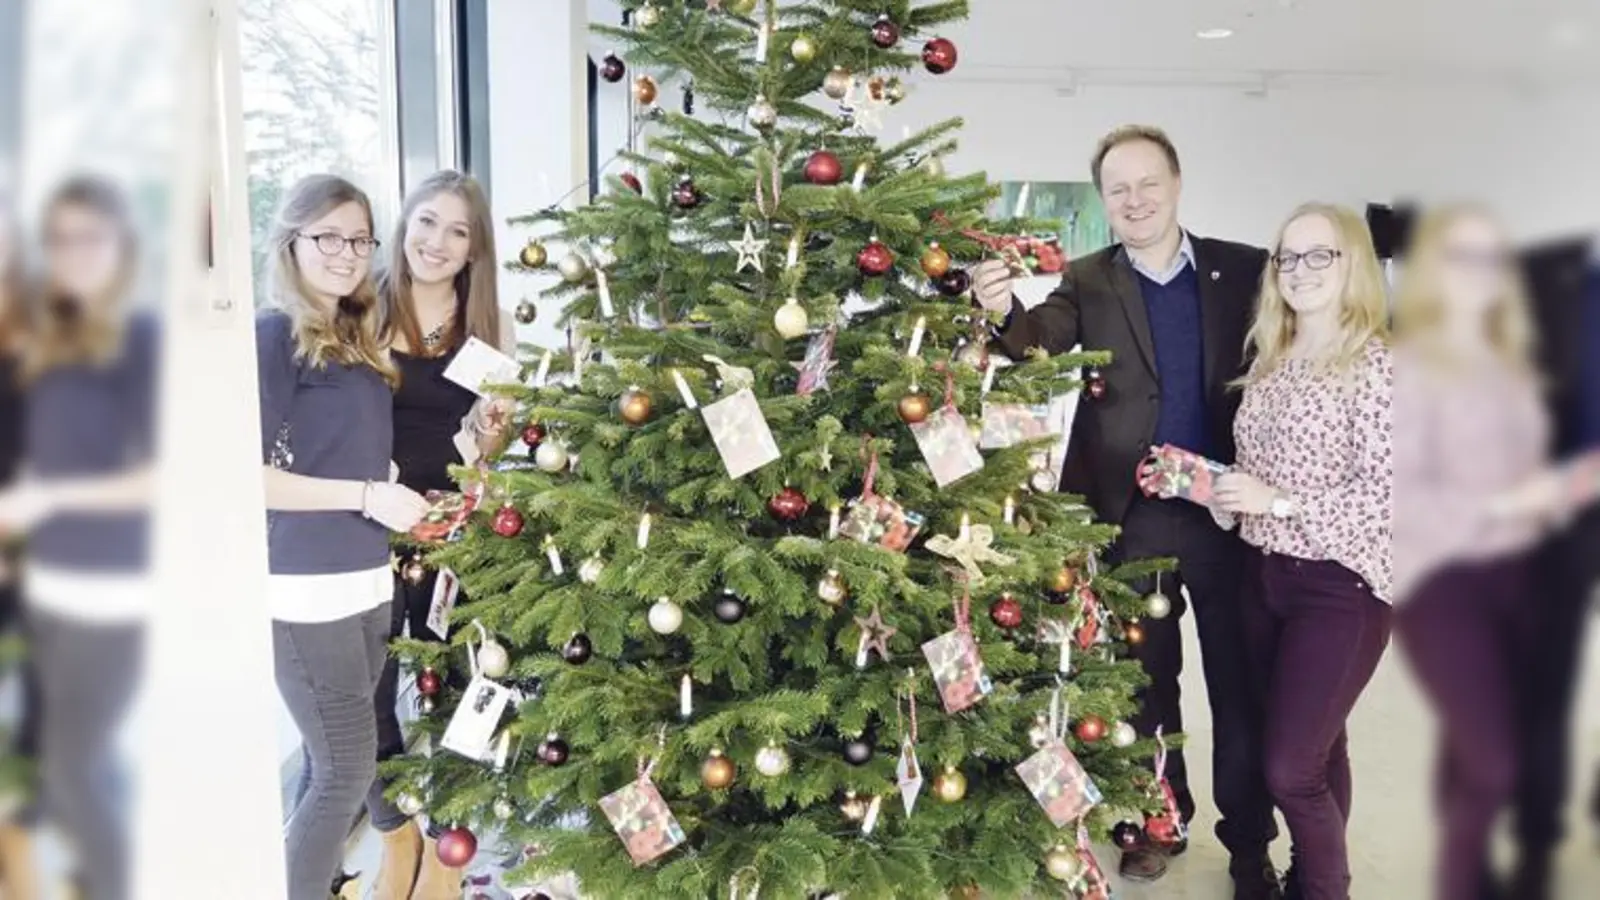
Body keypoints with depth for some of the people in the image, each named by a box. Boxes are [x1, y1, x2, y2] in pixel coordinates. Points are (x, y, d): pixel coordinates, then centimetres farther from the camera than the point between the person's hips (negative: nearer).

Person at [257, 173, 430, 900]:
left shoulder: (359, 338, 14)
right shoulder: (273, 332, -10)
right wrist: (367, 496, -17)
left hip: (365, 583, 8)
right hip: (304, 590, -8)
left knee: (335, 768, 14)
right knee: (348, 768, -4)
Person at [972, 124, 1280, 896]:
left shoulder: (1246, 270, 1)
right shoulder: (1086, 282, 1)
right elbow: (1037, 346, -15)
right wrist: (1003, 311, -37)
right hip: (1133, 514, 1)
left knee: (1240, 685, 10)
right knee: (1146, 679, 15)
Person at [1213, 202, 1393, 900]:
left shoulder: (1376, 365, -13)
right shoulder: (1269, 361, 9)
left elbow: (1392, 495, -18)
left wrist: (1278, 501, -20)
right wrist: (1216, 485, 0)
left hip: (1340, 589, -6)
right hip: (1267, 577, 6)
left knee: (1289, 767, -5)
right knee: (1316, 748, 18)